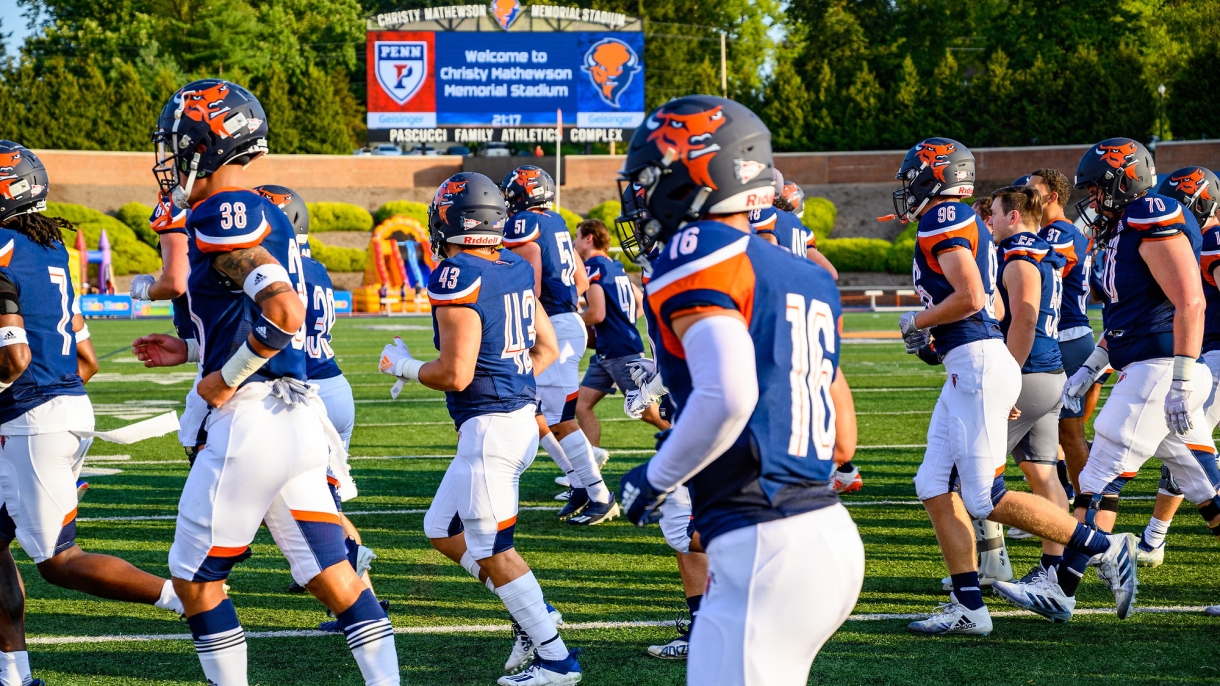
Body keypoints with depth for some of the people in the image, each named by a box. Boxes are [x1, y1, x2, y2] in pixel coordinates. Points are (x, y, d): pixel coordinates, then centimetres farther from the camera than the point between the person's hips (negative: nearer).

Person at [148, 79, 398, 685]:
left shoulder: (222, 216, -13)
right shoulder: (268, 217, 16)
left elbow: (286, 313, -26)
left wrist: (226, 378, -15)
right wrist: (194, 353, 23)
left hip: (248, 421, -9)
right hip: (298, 417, 9)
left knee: (195, 578, 6)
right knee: (332, 577, 8)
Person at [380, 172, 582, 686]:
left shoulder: (458, 278, -18)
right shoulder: (516, 269, 8)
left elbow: (455, 375, -19)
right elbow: (547, 349, 15)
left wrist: (403, 367, -2)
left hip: (488, 426, -9)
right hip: (522, 416, 9)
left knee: (491, 548, 2)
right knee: (443, 531, 19)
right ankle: (533, 619, 17)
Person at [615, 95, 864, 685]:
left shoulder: (697, 254, -8)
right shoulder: (806, 277, 18)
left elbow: (728, 393, -24)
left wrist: (655, 478, -9)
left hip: (763, 547, -9)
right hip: (830, 534, 9)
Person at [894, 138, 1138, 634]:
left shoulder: (943, 219, -10)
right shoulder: (967, 223, 19)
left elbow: (971, 297, -20)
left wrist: (916, 322, -6)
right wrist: (935, 336, 20)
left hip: (978, 364, -10)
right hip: (968, 369, 10)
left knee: (986, 499, -9)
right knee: (935, 486, 6)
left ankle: (1105, 548, -3)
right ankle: (968, 607, 3)